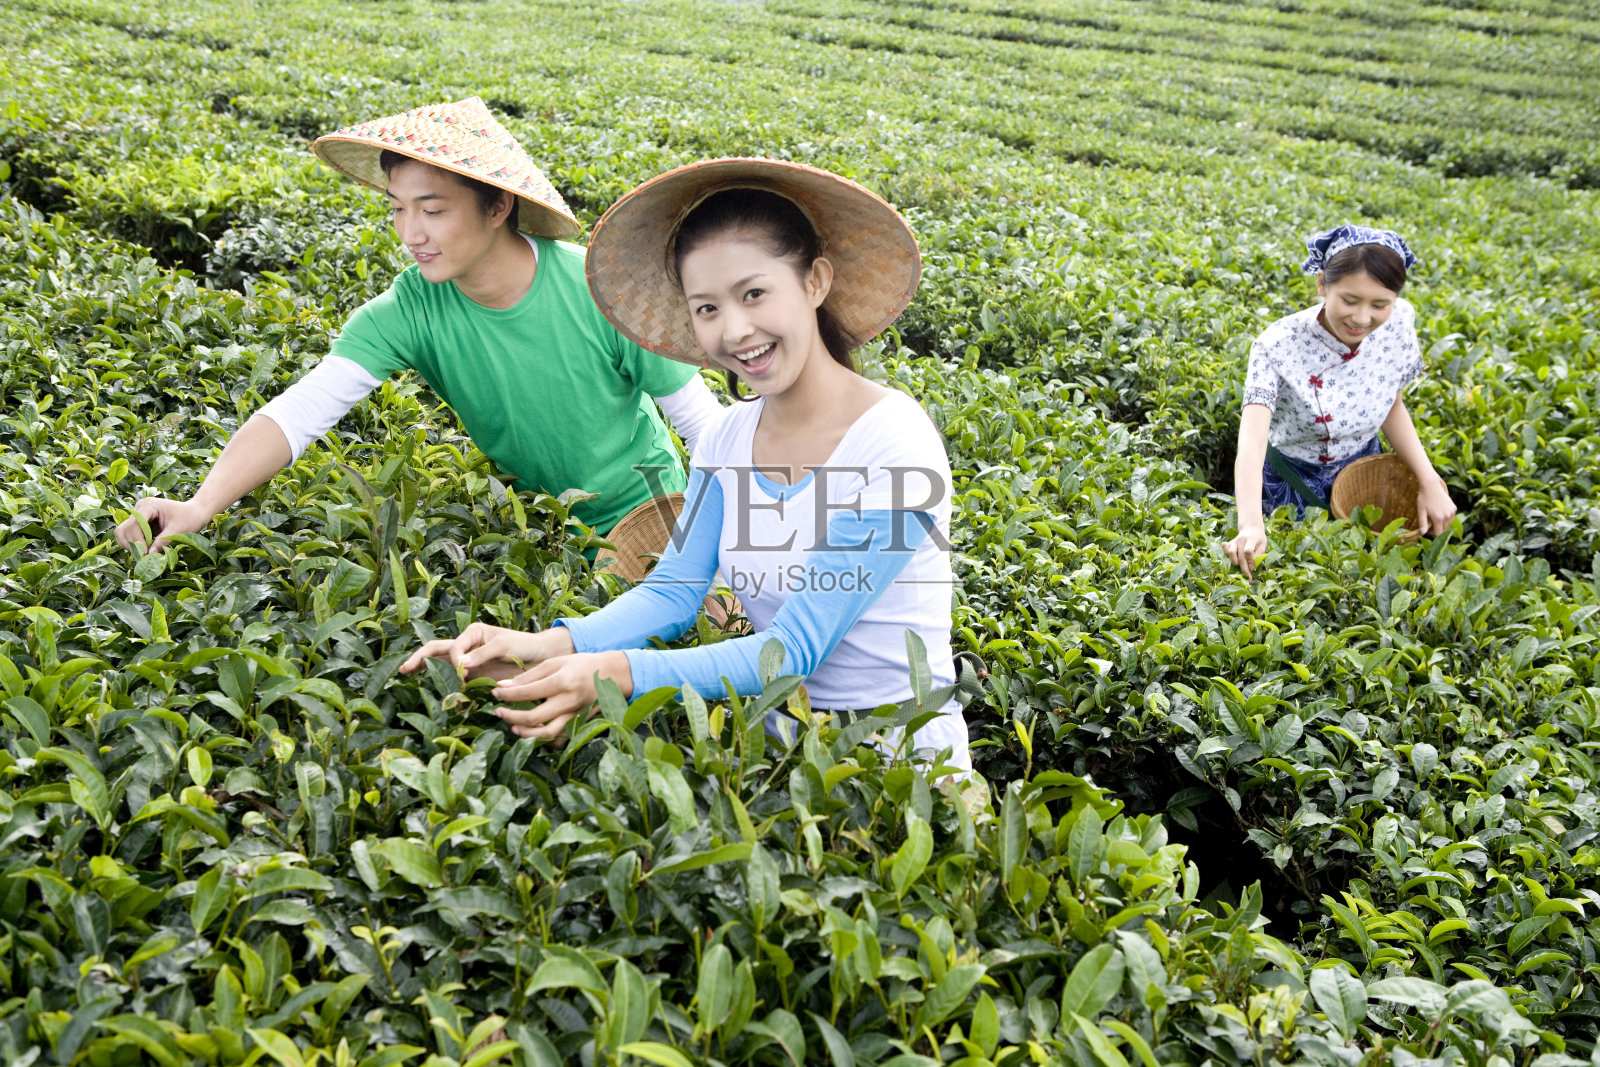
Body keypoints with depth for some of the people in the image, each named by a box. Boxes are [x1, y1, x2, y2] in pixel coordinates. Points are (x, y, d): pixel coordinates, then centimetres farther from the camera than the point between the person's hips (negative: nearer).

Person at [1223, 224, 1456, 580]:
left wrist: (1429, 482, -12)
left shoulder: (1399, 324, -18)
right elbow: (1251, 440, -46)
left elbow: (1393, 406, -1)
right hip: (1289, 484, -4)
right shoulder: (1279, 346, -33)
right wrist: (1251, 525, -62)